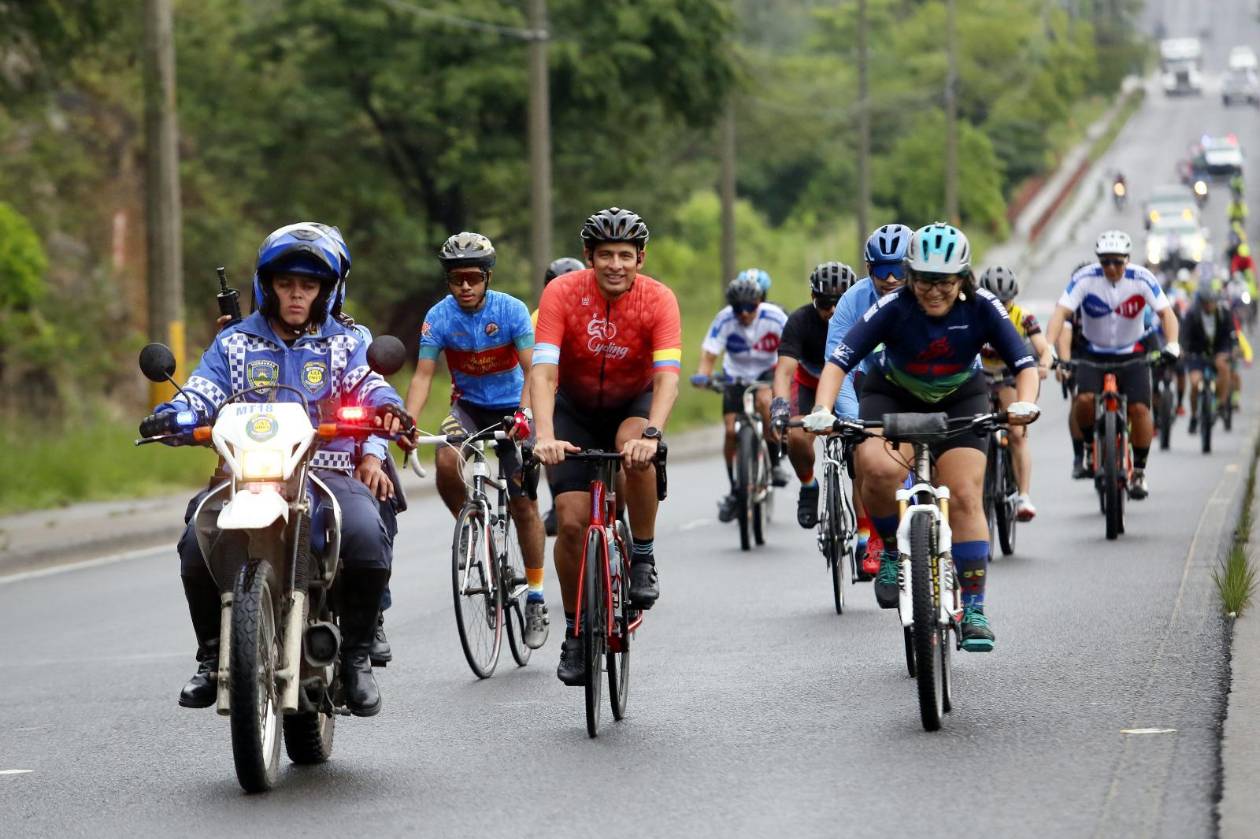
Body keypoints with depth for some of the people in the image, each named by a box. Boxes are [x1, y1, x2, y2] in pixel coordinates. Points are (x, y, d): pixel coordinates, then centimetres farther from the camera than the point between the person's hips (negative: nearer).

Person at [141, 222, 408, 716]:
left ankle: (356, 655, -14)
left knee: (367, 532, -34)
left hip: (329, 471, -1)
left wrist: (387, 407, -23)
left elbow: (368, 386, 2)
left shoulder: (345, 343, 18)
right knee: (199, 539, -30)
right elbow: (202, 392, 7)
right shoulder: (235, 343, 19)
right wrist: (173, 415, -17)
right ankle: (212, 656, -7)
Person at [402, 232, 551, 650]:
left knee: (523, 502, -6)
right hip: (469, 405, 2)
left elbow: (533, 369, -25)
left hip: (511, 408, -1)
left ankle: (536, 598, 4)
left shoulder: (512, 311, -19)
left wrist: (525, 413, -42)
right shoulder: (439, 317, -14)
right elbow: (423, 374, -19)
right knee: (446, 461, -30)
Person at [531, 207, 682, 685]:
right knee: (571, 521, -11)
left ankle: (643, 559, -14)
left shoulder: (659, 300, -22)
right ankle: (575, 632, 6)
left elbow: (667, 376, -32)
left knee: (635, 452, -35)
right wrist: (545, 436, -46)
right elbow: (543, 371, -31)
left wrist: (651, 433, -49)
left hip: (633, 403, 0)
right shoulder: (562, 294, -23)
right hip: (576, 409, 0)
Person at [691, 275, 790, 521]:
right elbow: (709, 354, -25)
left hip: (767, 371, -2)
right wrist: (702, 375, -45)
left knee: (765, 401, -35)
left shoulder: (774, 317, -24)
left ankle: (775, 463, -16)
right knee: (731, 431, -9)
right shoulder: (724, 320, -23)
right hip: (736, 374, 2)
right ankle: (734, 491, 9)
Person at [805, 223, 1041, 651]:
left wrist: (1025, 403, -45)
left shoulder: (982, 308, -23)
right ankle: (892, 551, -4)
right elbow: (839, 359, -31)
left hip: (960, 399, 1)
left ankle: (974, 609, -5)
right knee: (878, 469, -31)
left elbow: (1024, 363, -25)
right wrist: (822, 410, -47)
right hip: (893, 395, -1)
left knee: (965, 498, -13)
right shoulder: (893, 307, -27)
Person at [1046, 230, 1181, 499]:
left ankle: (1139, 471, 1)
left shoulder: (1141, 279, -16)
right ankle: (1090, 446, 4)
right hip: (1093, 353, 0)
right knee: (1084, 399, -25)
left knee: (1139, 408, -17)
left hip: (1132, 354, 0)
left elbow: (1166, 312, -18)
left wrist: (1171, 344, -36)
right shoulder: (1085, 279, -17)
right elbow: (1061, 312, -24)